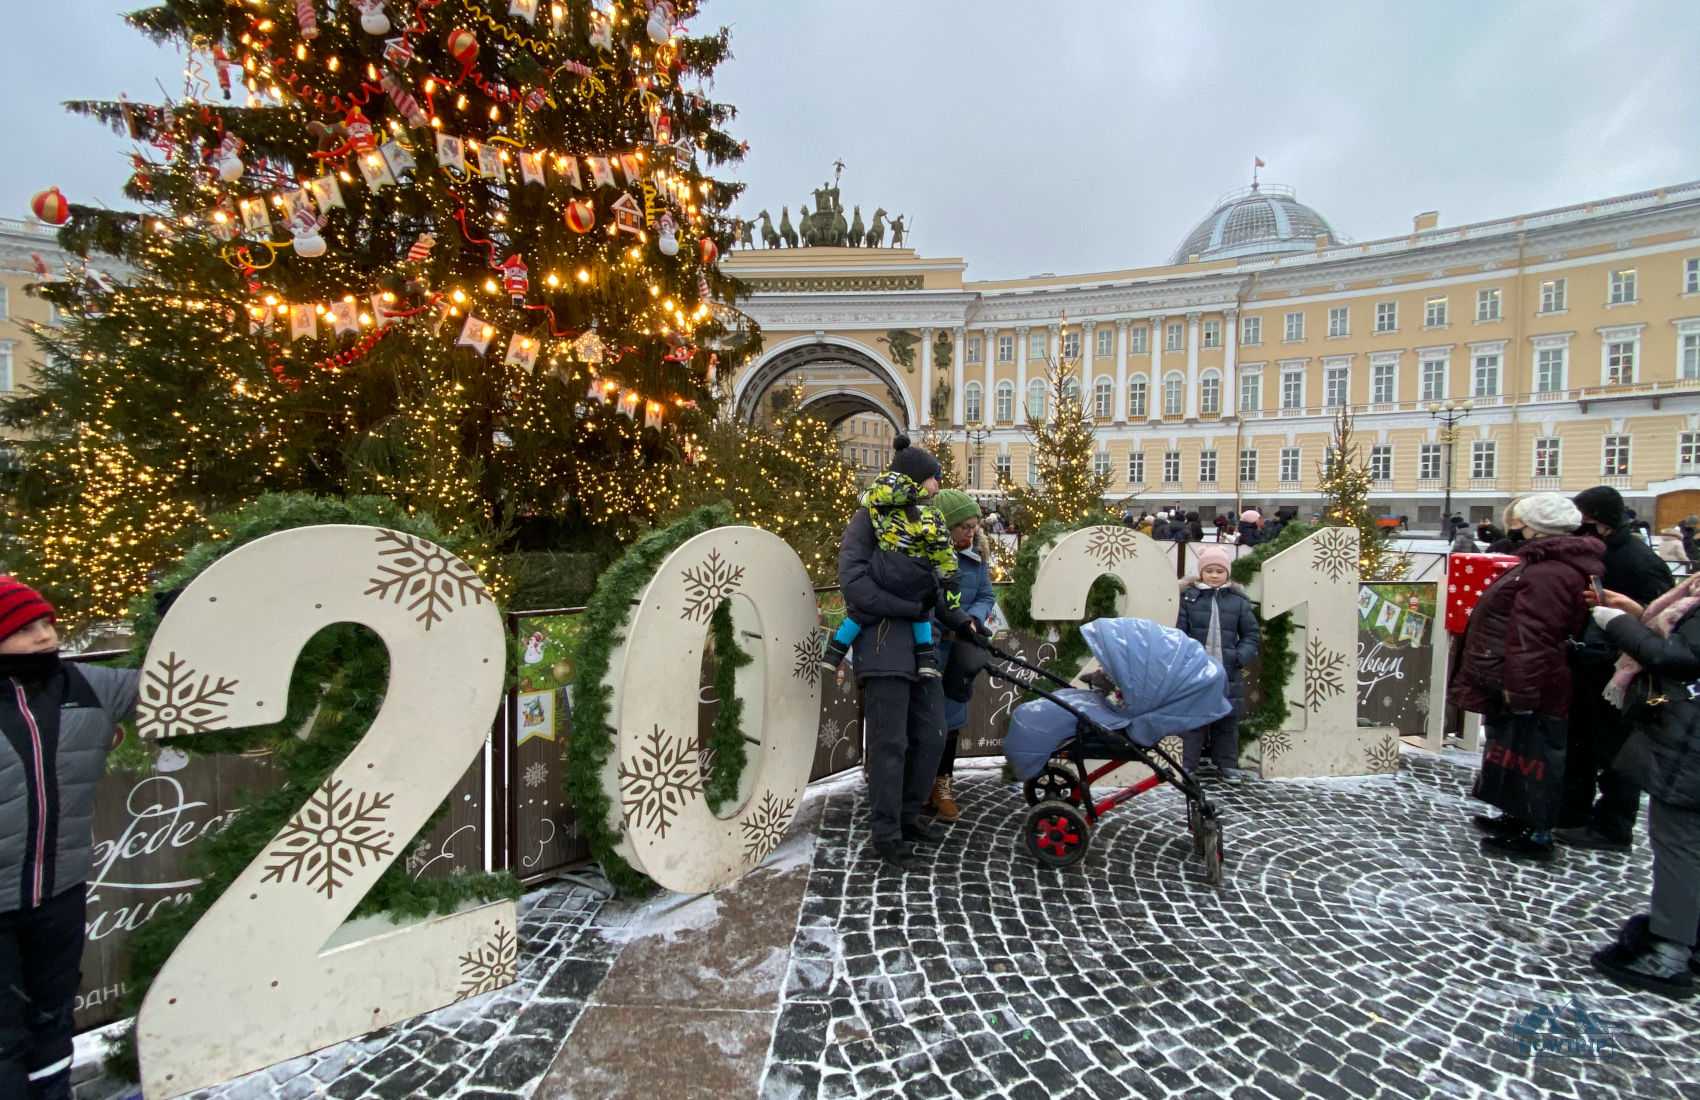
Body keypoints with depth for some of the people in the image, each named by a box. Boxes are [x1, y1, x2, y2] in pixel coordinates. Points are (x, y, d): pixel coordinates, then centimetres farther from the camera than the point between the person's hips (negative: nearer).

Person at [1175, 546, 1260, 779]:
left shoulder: (1238, 600, 6)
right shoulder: (1188, 597, 0)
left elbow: (1251, 634, 9)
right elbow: (1178, 633, -2)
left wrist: (1240, 657, -5)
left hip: (1228, 673, 2)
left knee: (1228, 721, 12)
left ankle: (1227, 765, 26)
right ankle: (1189, 766, 13)